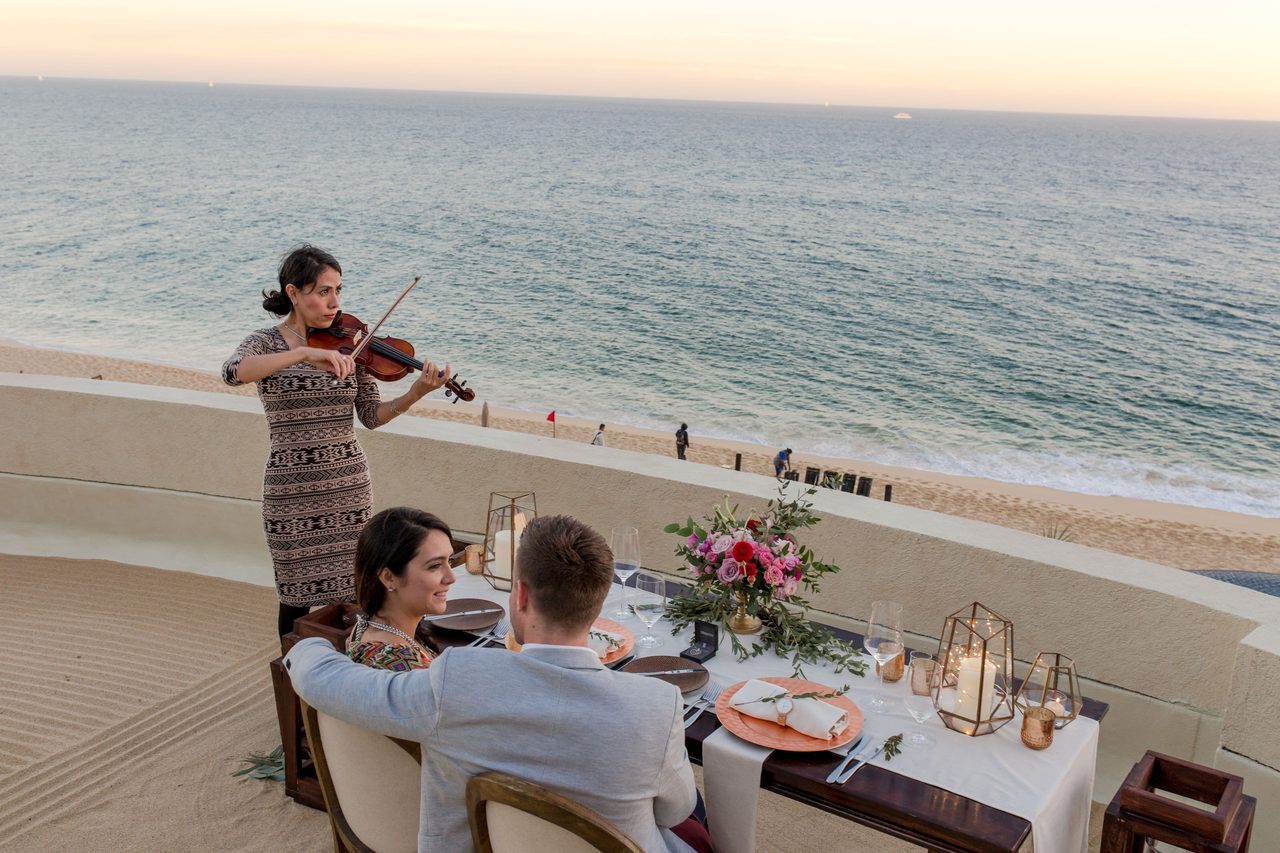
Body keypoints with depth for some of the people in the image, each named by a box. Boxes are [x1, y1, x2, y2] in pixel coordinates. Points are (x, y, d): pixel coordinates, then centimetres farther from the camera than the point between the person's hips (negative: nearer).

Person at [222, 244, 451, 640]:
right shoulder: (266, 342, -4)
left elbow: (372, 415, 2)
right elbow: (233, 372, -28)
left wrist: (416, 393, -15)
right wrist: (305, 352, -37)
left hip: (350, 486, 3)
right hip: (292, 492, -3)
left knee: (350, 593, 8)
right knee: (298, 598, 7)